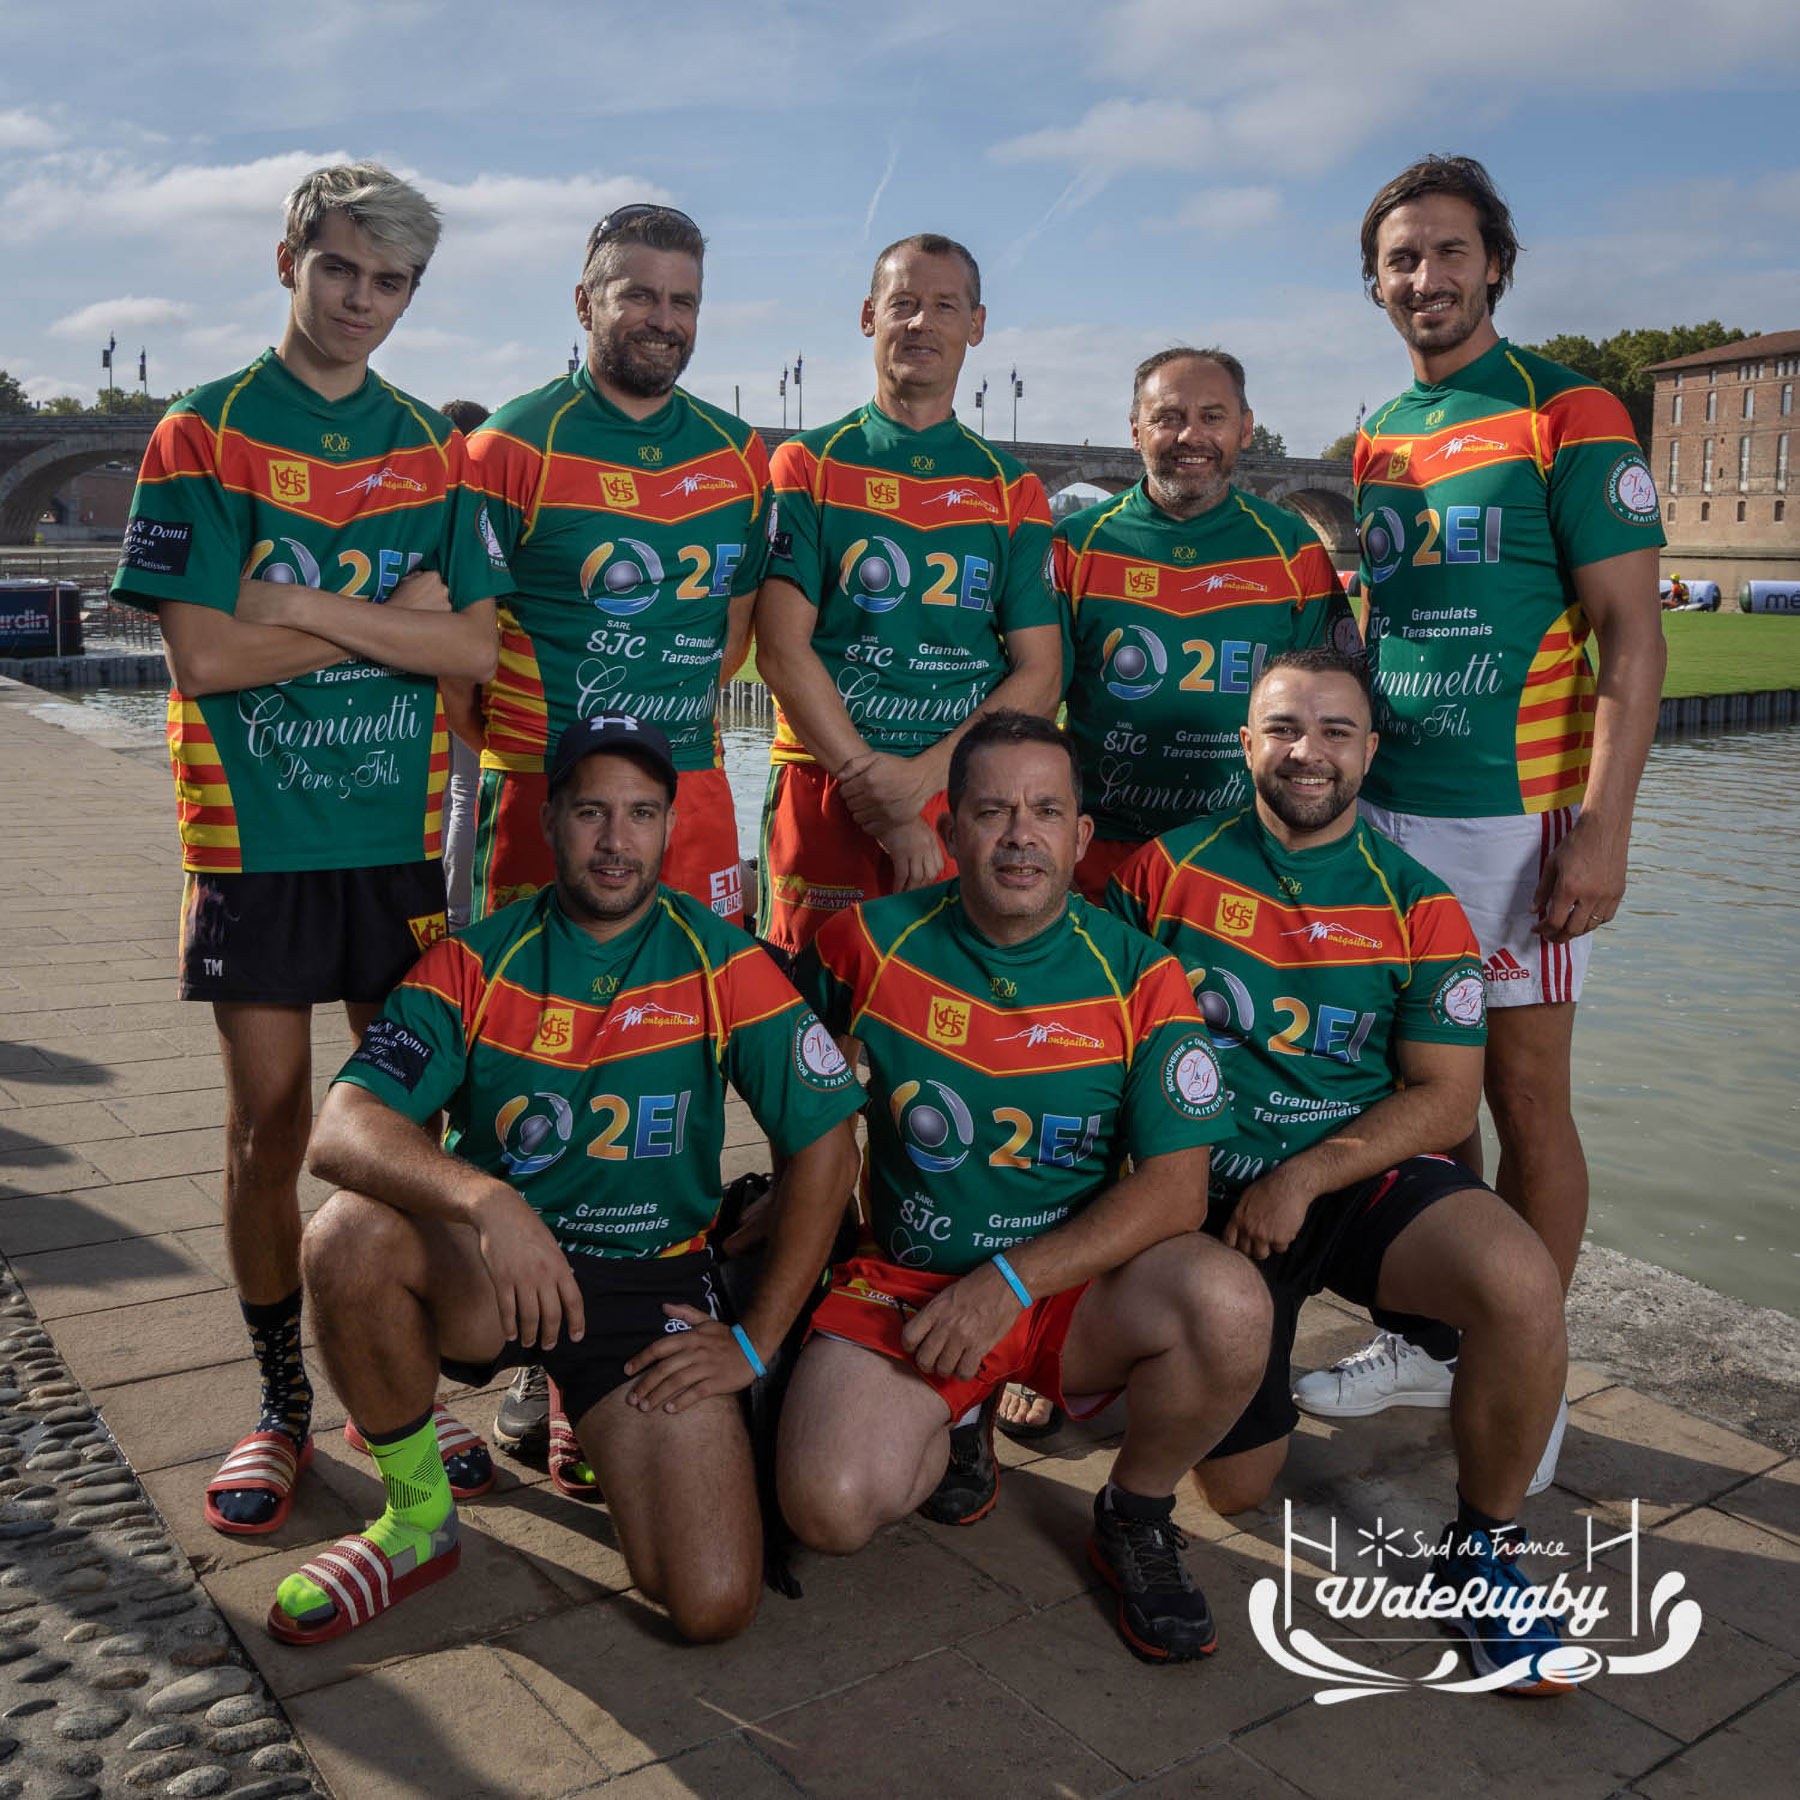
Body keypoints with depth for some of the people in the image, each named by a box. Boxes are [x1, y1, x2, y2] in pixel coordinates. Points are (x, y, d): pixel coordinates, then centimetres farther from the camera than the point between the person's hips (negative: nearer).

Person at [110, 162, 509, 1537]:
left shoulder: (434, 447, 10)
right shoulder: (203, 434, 2)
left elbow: (473, 647, -1)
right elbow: (207, 656, -10)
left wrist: (313, 608, -12)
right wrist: (390, 616, -8)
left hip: (402, 830, 2)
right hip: (256, 836, -2)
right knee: (271, 1128, 4)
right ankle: (282, 1407, 20)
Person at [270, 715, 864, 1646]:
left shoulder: (724, 964, -3)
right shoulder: (474, 962, -4)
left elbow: (824, 1142, -2)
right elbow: (343, 1130, -18)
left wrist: (755, 1340, -5)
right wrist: (484, 1199, -38)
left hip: (651, 1283, 0)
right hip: (480, 1270, 1)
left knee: (713, 1602, -17)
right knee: (350, 1232, -33)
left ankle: (610, 1425, 17)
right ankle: (417, 1518, -6)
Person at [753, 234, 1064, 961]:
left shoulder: (1013, 488, 12)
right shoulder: (808, 465, 6)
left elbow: (1040, 675, 6)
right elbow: (781, 650, -4)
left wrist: (922, 775, -10)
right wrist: (882, 804, -11)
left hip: (967, 795, 2)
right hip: (824, 793, -1)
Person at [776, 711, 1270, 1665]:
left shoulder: (1137, 974, -7)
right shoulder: (870, 944, -5)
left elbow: (1175, 1190, -13)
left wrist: (1012, 1282, -20)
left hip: (1078, 1290, 0)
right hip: (902, 1286, 0)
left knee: (1225, 1303, -31)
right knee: (830, 1509, -23)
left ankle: (1134, 1521, 1)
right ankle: (956, 1430, 14)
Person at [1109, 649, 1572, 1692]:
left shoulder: (1417, 905, 0)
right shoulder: (1170, 869, 1)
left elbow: (1446, 1096, -4)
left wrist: (1304, 1177, -16)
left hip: (1366, 1175, 0)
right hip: (1209, 1192, 0)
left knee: (1520, 1284, -31)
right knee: (1236, 1484, 2)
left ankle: (1486, 1540, -6)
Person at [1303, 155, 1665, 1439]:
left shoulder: (1571, 418, -4)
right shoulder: (1372, 445, 14)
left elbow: (1630, 636, -10)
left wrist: (1604, 829, -18)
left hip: (1515, 815, -6)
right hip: (1383, 814, 6)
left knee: (1525, 1099, 1)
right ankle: (1434, 1340, 25)